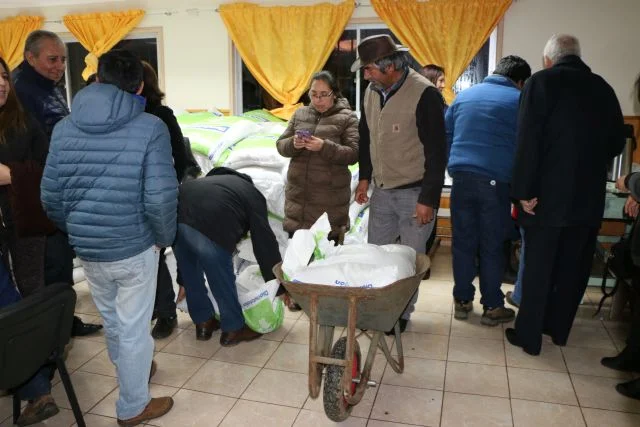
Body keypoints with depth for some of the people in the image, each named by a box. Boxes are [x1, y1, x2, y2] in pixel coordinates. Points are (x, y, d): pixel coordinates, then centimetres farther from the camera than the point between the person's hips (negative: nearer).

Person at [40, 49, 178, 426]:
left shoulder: (65, 128, 0)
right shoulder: (150, 128, -14)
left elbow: (51, 197, 2)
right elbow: (160, 198, -21)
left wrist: (77, 231, 18)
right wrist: (165, 237, -3)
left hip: (87, 248, 5)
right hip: (134, 246, -5)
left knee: (112, 320, 25)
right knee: (134, 326, 11)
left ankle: (131, 370, 50)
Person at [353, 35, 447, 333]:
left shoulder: (425, 94, -16)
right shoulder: (372, 91, 5)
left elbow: (436, 151, -15)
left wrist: (429, 199, -16)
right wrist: (365, 177, 17)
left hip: (414, 193, -6)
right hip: (382, 189, 6)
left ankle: (402, 313, 22)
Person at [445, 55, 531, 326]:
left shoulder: (463, 96, 15)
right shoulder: (519, 101, 3)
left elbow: (446, 137, 19)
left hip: (462, 178, 3)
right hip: (496, 181, -3)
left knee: (463, 243, 10)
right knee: (492, 247, 5)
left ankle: (462, 301, 19)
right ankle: (492, 307, 15)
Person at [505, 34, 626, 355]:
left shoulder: (541, 82, -7)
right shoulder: (603, 88, 7)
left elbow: (528, 140, -16)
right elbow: (616, 142, 12)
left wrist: (524, 192, -13)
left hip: (548, 195, -4)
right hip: (589, 197, 5)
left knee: (537, 268, 6)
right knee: (573, 267, 17)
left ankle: (529, 336, 16)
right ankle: (559, 329, 31)